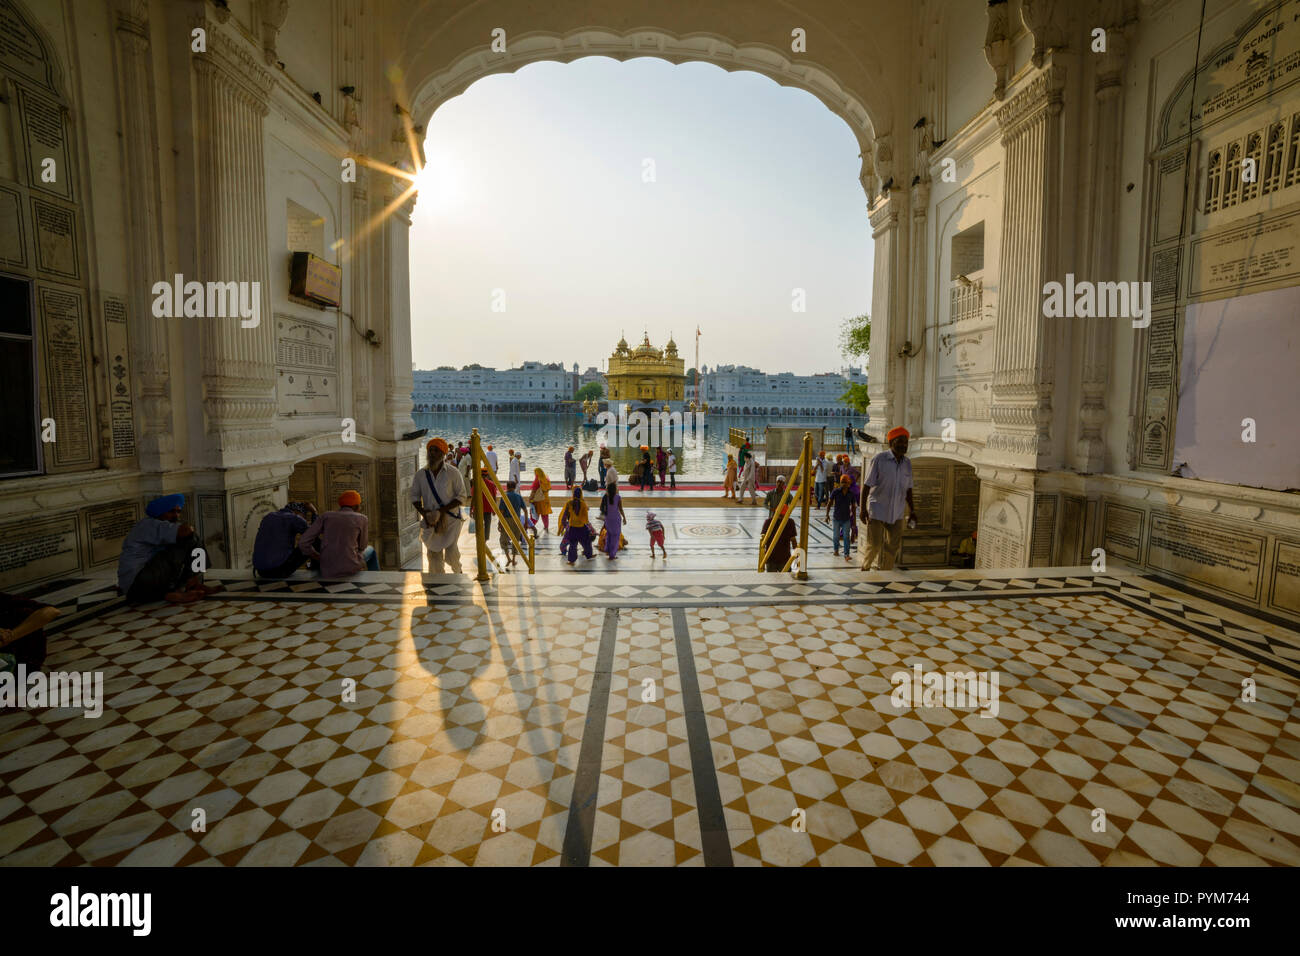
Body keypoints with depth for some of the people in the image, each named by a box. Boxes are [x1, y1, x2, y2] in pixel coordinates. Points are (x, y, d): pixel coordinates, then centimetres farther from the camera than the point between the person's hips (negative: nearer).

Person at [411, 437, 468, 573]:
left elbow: (462, 496, -5)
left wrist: (443, 510, -16)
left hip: (450, 519, -3)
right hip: (430, 521, 3)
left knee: (451, 554, -12)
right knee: (433, 554, 4)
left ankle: (457, 571, 21)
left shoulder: (453, 473, -5)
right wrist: (423, 512, -10)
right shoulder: (420, 475, 3)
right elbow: (414, 497, 9)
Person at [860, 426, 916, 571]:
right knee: (874, 544, -3)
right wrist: (863, 508, -15)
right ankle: (865, 567, 23)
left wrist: (911, 509, 9)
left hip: (896, 512, 5)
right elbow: (867, 485, -12)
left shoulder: (907, 463, 5)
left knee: (894, 546, 6)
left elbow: (908, 488, 13)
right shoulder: (879, 459, -12)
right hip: (877, 510, -5)